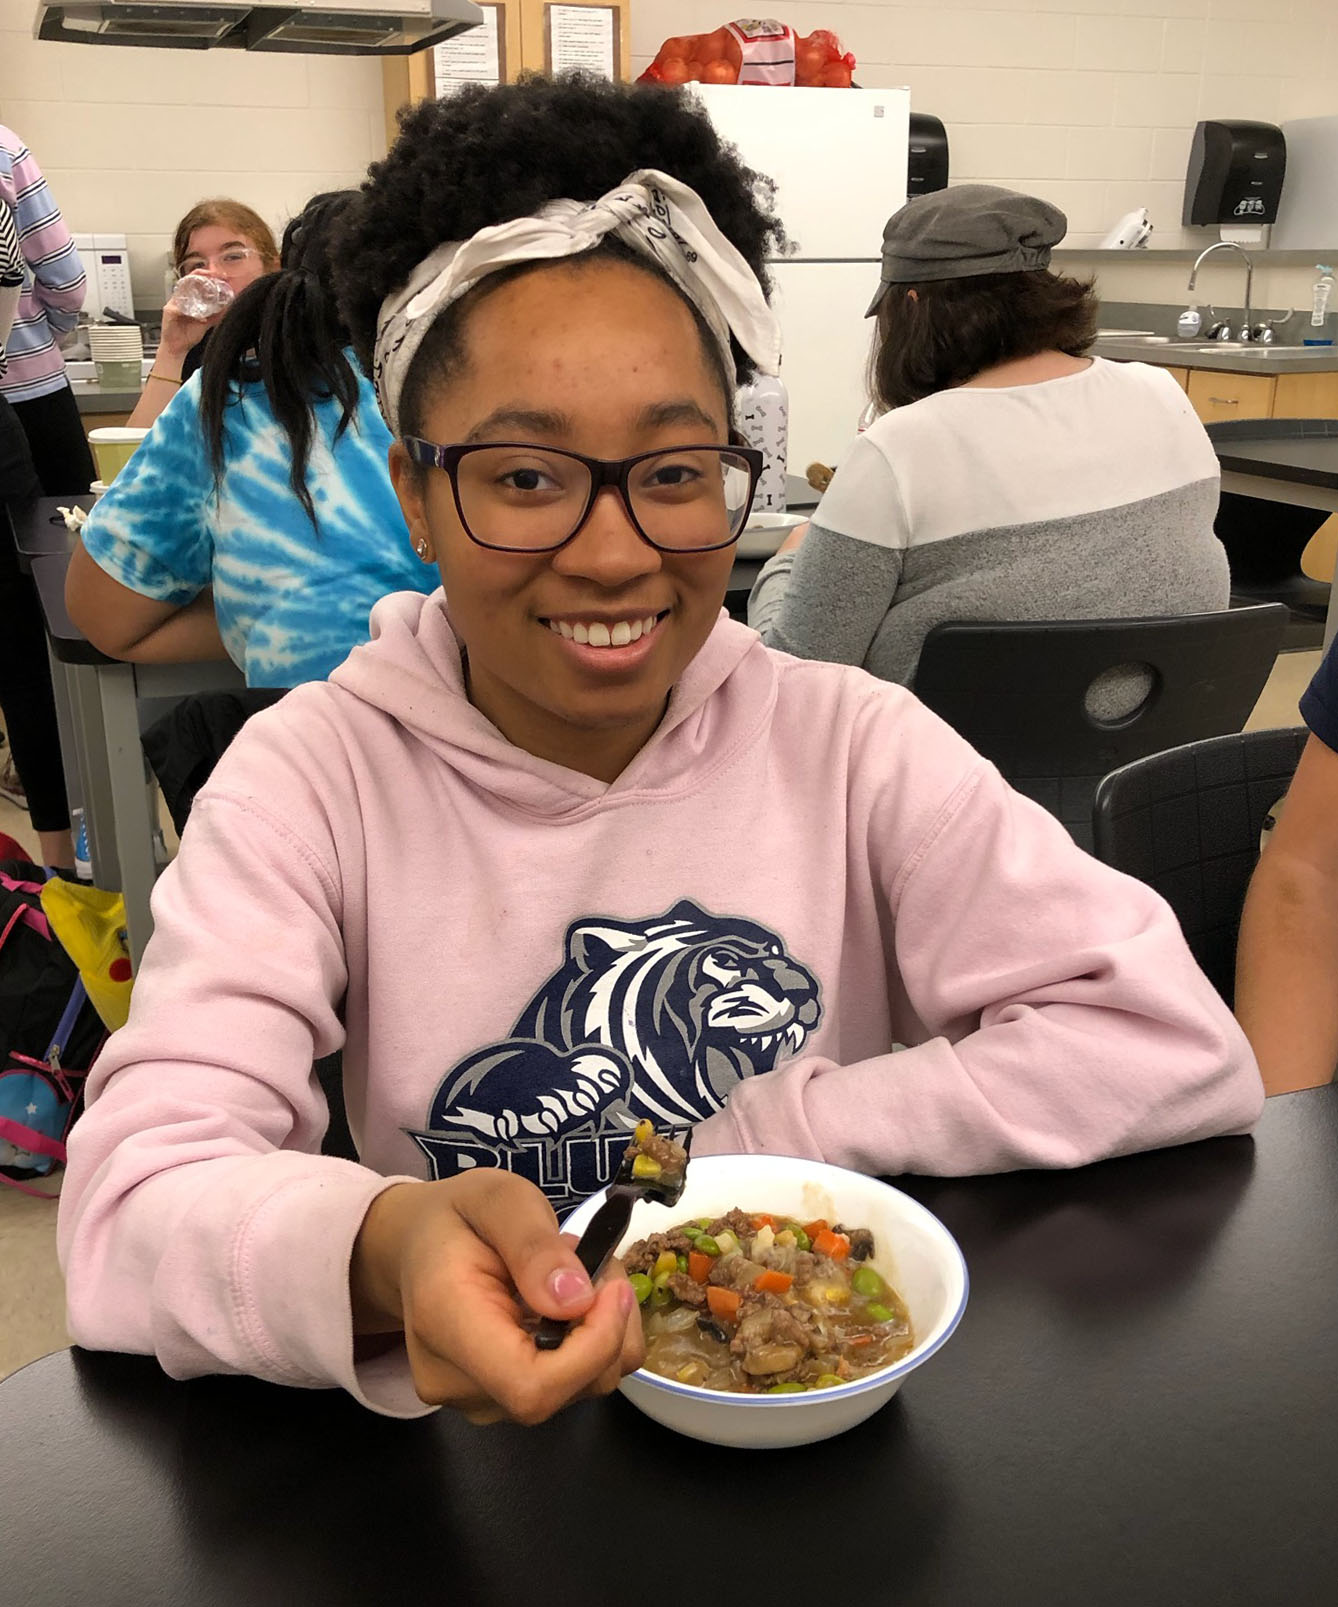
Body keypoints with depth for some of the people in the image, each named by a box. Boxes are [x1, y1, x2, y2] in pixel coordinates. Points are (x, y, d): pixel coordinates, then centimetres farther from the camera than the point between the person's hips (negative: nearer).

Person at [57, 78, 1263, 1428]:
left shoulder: (849, 747, -7)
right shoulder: (313, 780, -10)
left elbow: (1177, 1050, -13)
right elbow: (131, 1205, -20)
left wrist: (747, 1150, -15)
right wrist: (381, 1249, -42)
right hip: (471, 1429, 0)